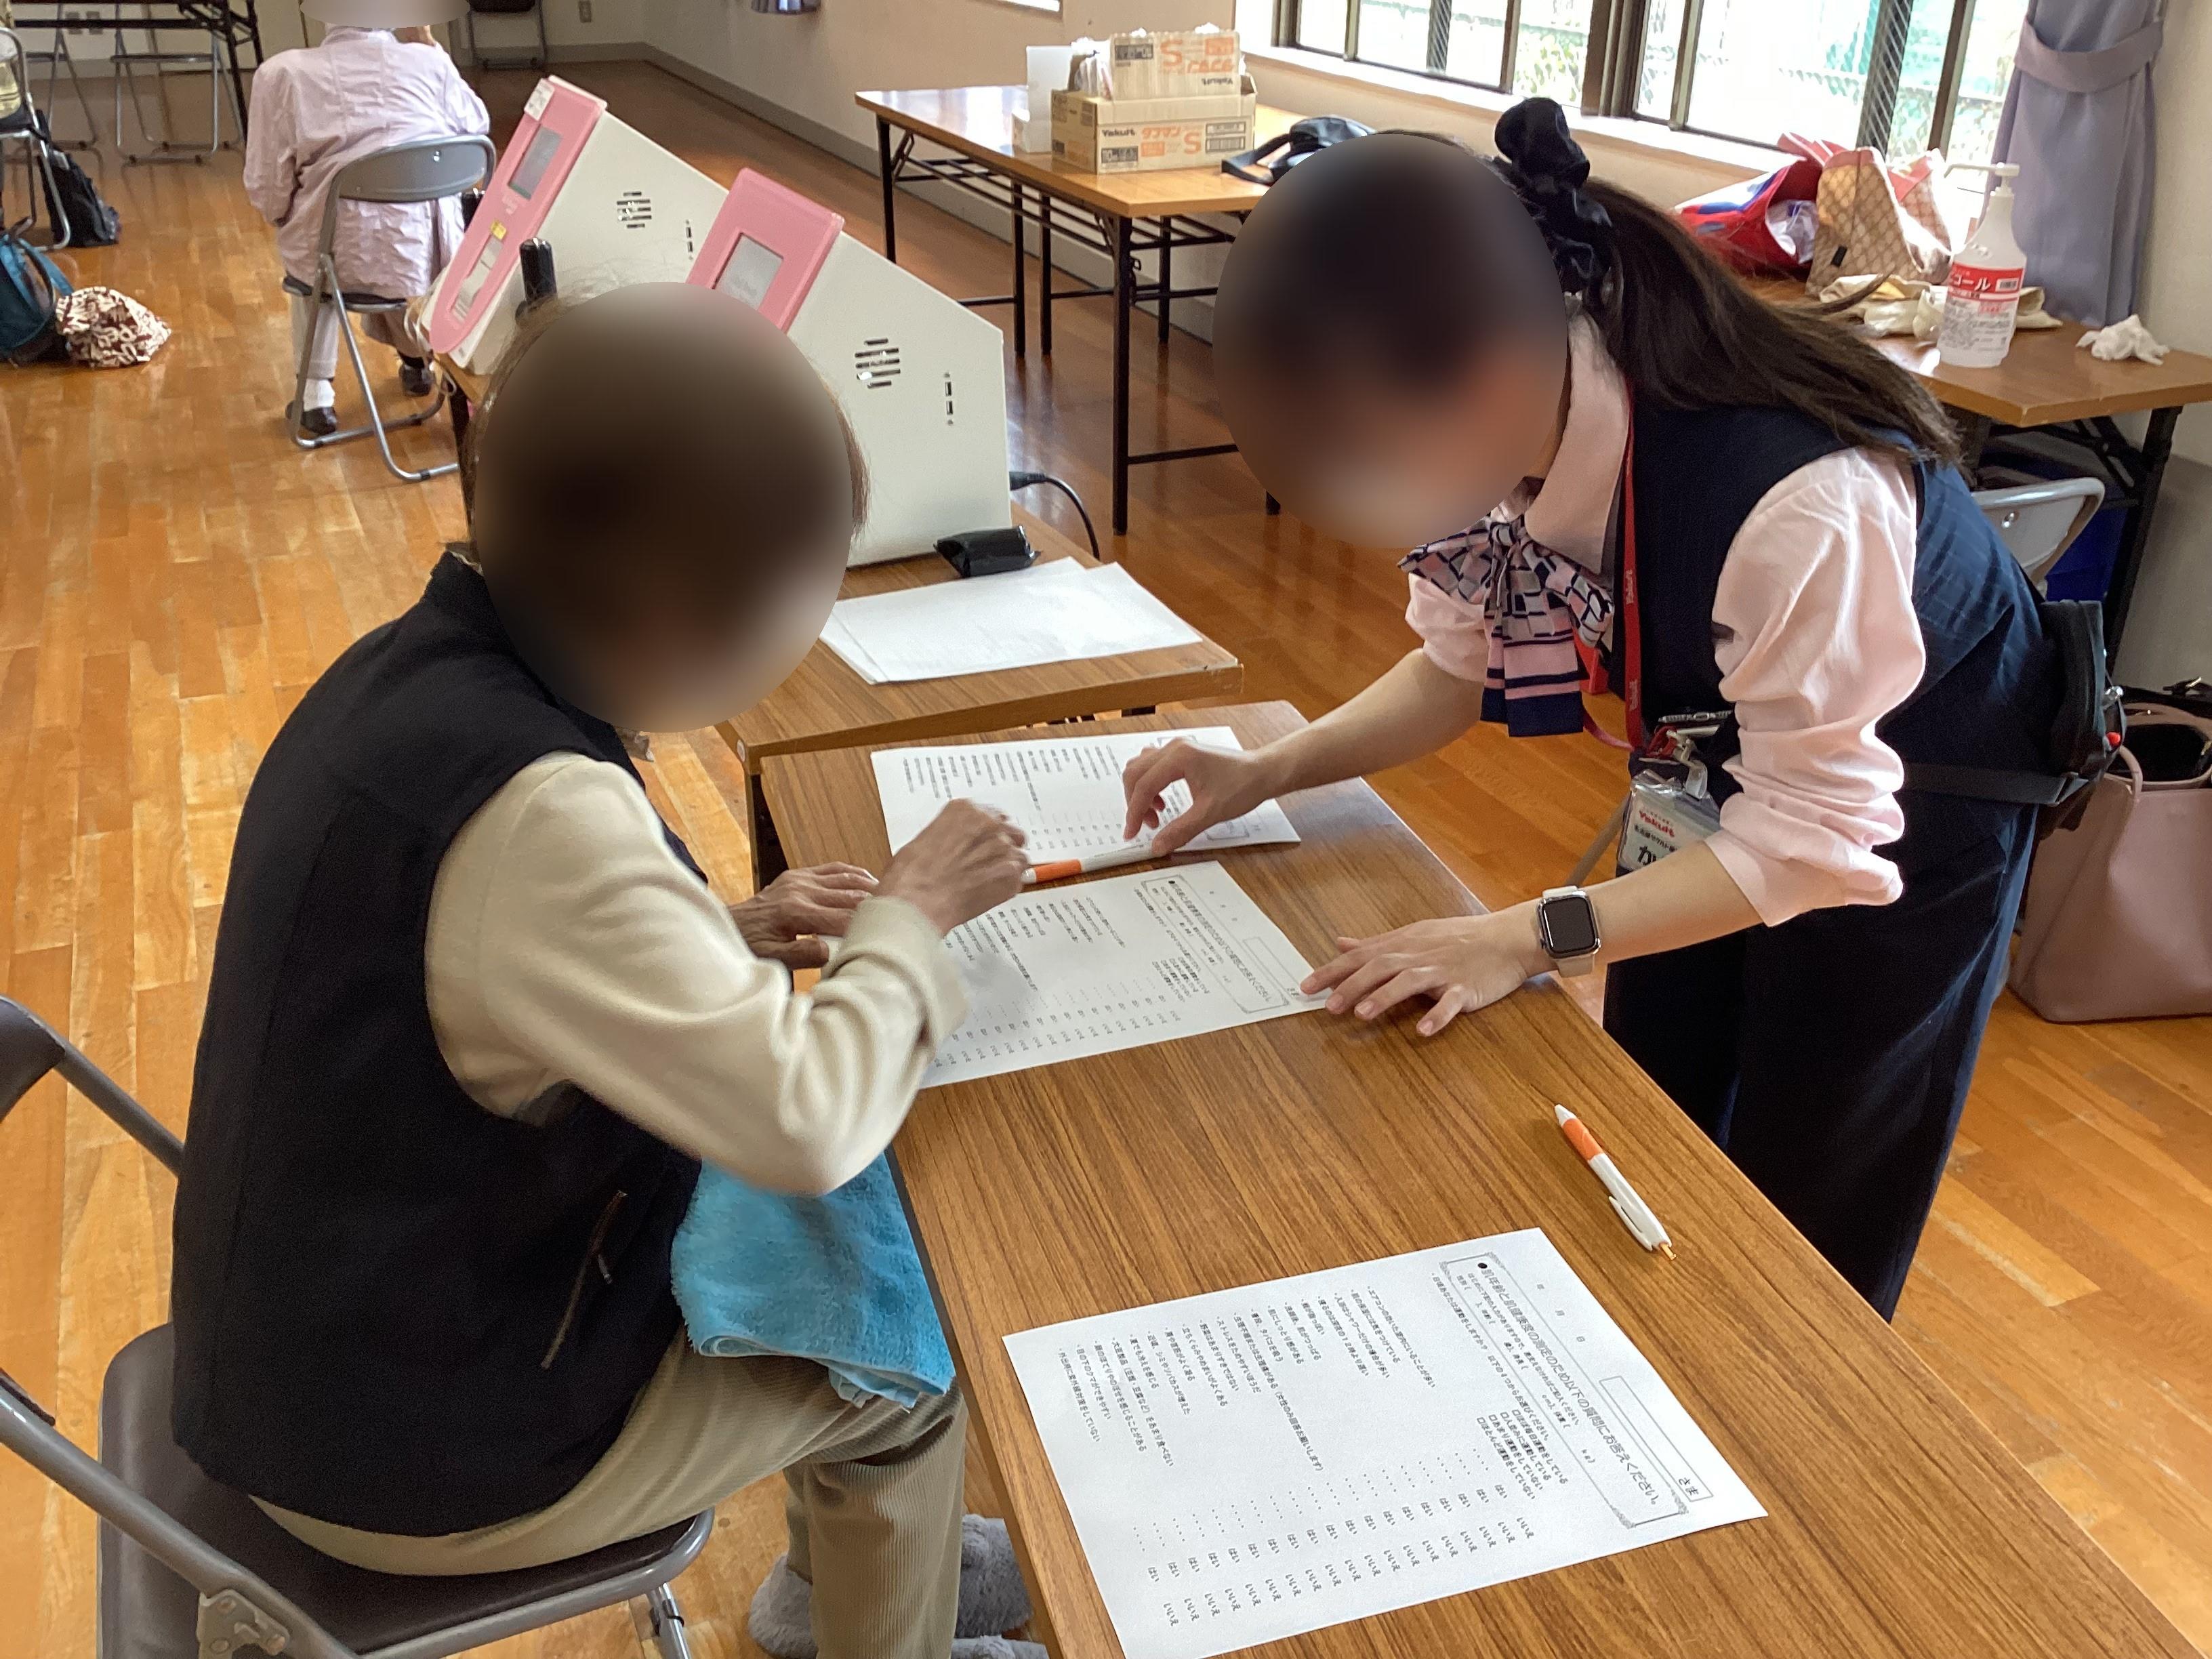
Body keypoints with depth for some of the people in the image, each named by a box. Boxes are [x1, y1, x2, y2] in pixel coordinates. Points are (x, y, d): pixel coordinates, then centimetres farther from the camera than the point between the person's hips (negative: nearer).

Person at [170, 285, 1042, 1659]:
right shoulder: (532, 809, -34)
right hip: (419, 1450, -8)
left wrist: (730, 937, -5)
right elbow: (805, 1124, -32)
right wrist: (915, 915, -16)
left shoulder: (415, 669, -6)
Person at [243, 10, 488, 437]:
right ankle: (415, 356, 52)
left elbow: (268, 193, -4)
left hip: (348, 260, -1)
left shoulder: (283, 73, -5)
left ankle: (316, 394, 34)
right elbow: (478, 127, 18)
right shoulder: (430, 63, -2)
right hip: (432, 258, 1)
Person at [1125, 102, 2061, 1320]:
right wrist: (1268, 772, -16)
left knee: (1807, 1232, 9)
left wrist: (1528, 938, -35)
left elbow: (1818, 833, -31)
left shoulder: (1798, 497, -42)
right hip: (1723, 753, 6)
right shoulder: (1494, 422, -22)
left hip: (1901, 809, -5)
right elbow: (1460, 667, -4)